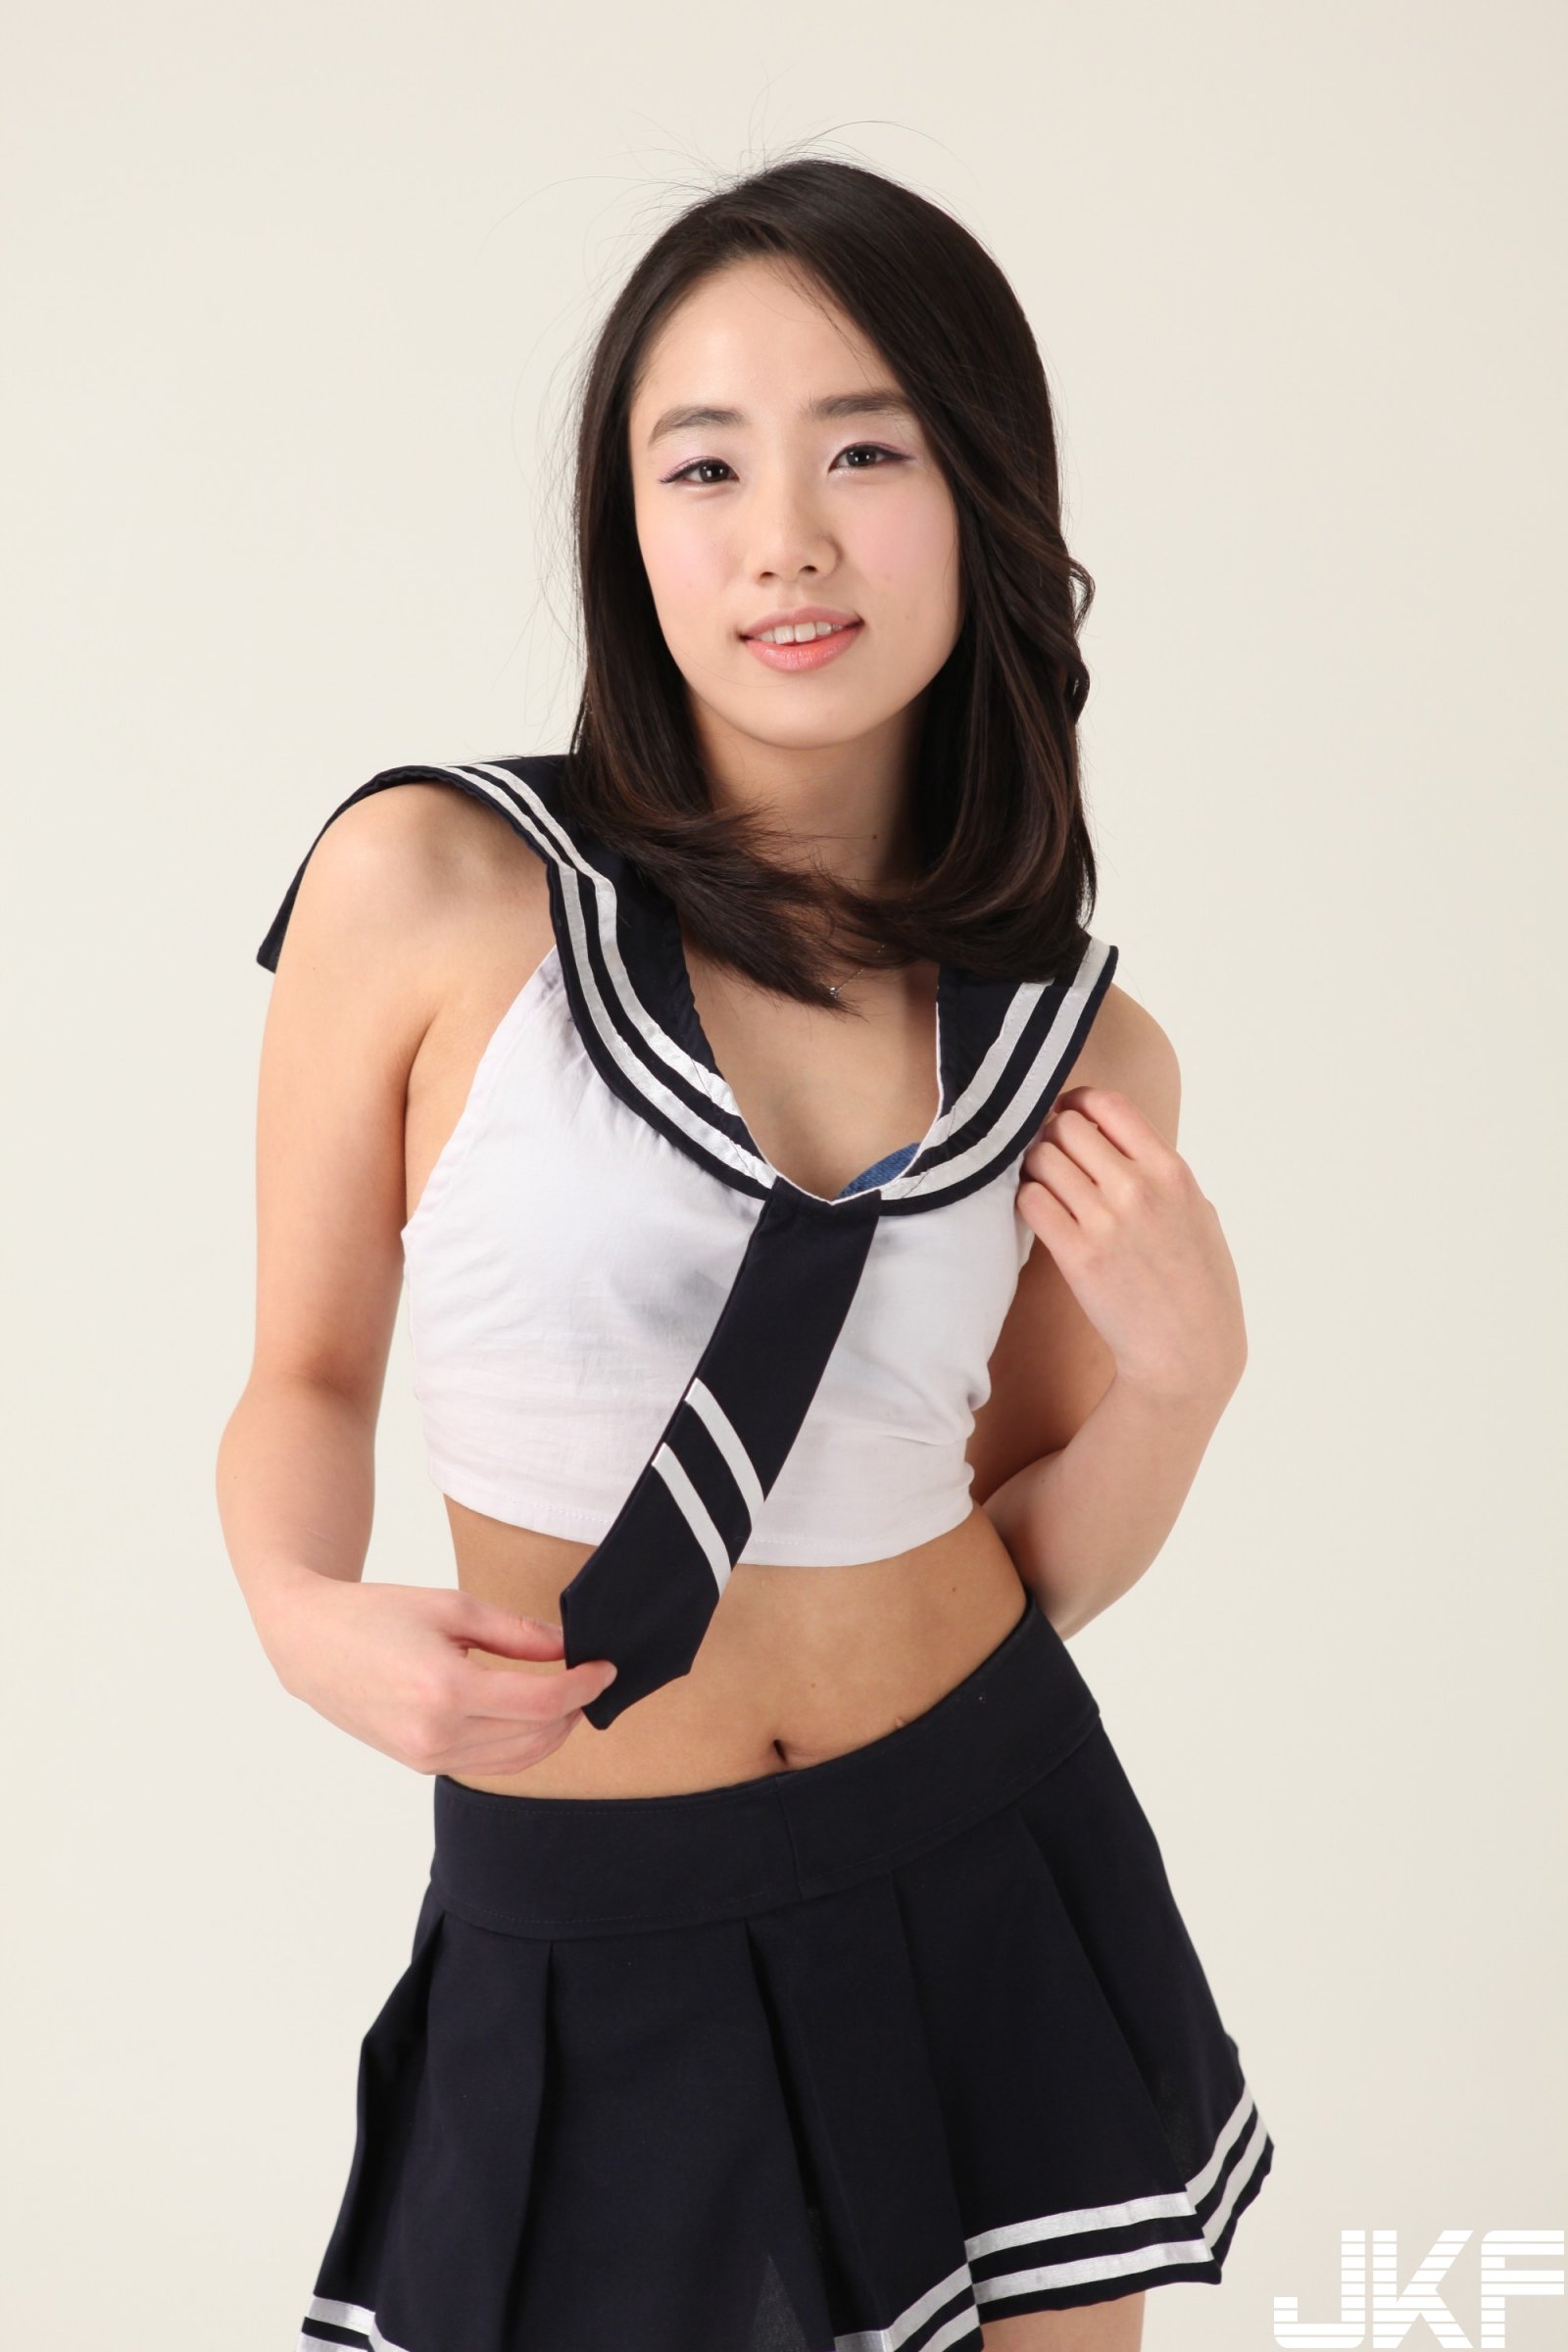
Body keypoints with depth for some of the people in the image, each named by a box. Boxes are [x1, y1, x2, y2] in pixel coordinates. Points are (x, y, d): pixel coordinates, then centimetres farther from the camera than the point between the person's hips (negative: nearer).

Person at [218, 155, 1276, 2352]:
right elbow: (309, 1375, -2)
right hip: (586, 1929, -3)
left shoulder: (1083, 1049, -2)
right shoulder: (433, 883, -13)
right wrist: (312, 1615, -22)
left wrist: (1179, 1376, -12)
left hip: (992, 1861, 4)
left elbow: (1029, 1563, 6)